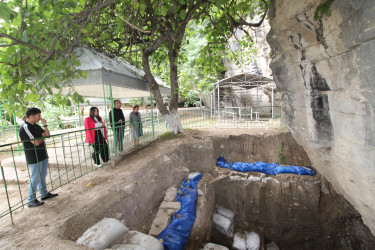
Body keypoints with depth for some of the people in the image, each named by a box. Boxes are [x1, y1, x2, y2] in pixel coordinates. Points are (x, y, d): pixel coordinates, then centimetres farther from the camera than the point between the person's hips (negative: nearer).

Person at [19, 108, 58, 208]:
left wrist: (45, 125, -5)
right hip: (34, 158, -9)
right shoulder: (25, 128, -18)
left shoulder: (36, 126, 8)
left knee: (42, 176, 19)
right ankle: (31, 201, 14)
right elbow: (36, 142, -23)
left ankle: (44, 194, 33)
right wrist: (42, 136, -2)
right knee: (35, 179, 1)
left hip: (42, 156, 9)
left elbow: (47, 135, 8)